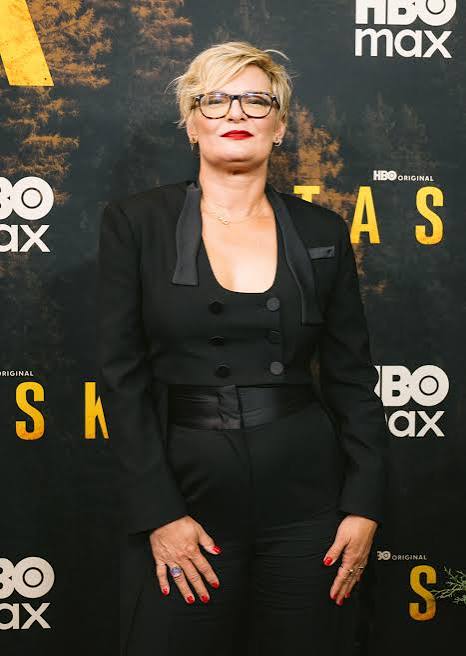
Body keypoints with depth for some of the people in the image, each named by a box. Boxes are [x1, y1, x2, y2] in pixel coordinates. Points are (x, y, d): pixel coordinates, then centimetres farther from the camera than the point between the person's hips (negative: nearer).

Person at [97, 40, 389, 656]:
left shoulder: (322, 231, 5)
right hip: (184, 490, -1)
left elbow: (352, 378, 6)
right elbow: (122, 376, -4)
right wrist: (158, 513, -9)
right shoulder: (135, 222, -1)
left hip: (306, 493, 2)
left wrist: (365, 506, -1)